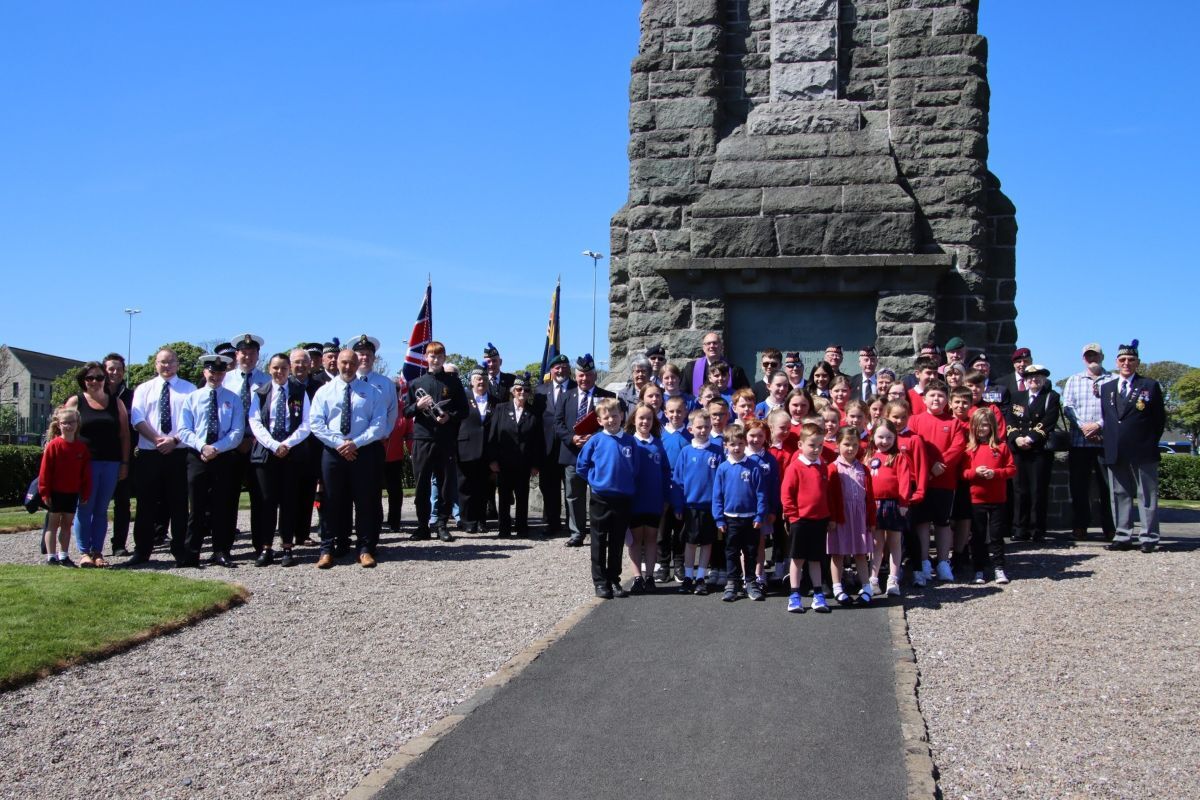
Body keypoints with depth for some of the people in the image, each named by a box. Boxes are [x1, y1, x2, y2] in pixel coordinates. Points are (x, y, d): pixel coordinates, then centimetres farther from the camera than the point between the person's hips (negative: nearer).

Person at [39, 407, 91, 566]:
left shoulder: (82, 447, 3)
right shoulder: (53, 445, -9)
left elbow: (86, 473, 6)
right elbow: (45, 470, -9)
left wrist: (85, 493, 3)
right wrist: (45, 492, -11)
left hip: (73, 493, 4)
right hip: (56, 492, -4)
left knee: (67, 524, 9)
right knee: (54, 522, 3)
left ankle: (63, 556, 15)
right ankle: (51, 556, 7)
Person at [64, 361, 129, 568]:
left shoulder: (116, 402, 12)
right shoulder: (75, 402, 6)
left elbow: (124, 434, 10)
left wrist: (125, 463, 4)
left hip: (111, 463, 2)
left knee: (102, 510, 5)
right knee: (84, 509, -2)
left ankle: (97, 552, 9)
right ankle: (84, 553, 4)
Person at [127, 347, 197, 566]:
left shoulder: (189, 390, 8)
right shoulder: (143, 389, 12)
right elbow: (137, 419, 1)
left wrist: (174, 440, -15)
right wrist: (157, 439, -14)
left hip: (179, 453, -1)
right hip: (149, 454, 1)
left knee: (178, 503, 2)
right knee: (146, 504, 3)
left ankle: (180, 550, 9)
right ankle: (142, 551, 9)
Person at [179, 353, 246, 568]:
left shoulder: (233, 399, 7)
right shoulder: (192, 398, 8)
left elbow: (237, 432, -2)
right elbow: (184, 431, 1)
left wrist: (216, 448, -15)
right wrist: (202, 446, -16)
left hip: (225, 458, 0)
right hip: (197, 457, 0)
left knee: (223, 507, 5)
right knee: (196, 507, -1)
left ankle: (221, 553, 11)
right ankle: (190, 554, 2)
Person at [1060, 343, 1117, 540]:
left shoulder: (1114, 380, 6)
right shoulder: (1073, 380, 15)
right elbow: (1067, 407, 5)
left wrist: (1099, 425, -14)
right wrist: (1083, 426, -9)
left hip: (1106, 440, -2)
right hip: (1079, 441, 2)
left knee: (1108, 486, -1)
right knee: (1078, 486, 3)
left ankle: (1110, 529, 5)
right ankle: (1079, 527, 10)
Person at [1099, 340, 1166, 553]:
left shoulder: (1150, 386, 4)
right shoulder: (1106, 388, 15)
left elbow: (1160, 418, 4)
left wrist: (1150, 443, -1)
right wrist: (1109, 444, 6)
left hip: (1143, 452, -4)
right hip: (1116, 453, 4)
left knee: (1147, 495, 0)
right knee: (1120, 495, 6)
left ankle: (1149, 538, 2)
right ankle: (1123, 537, 10)